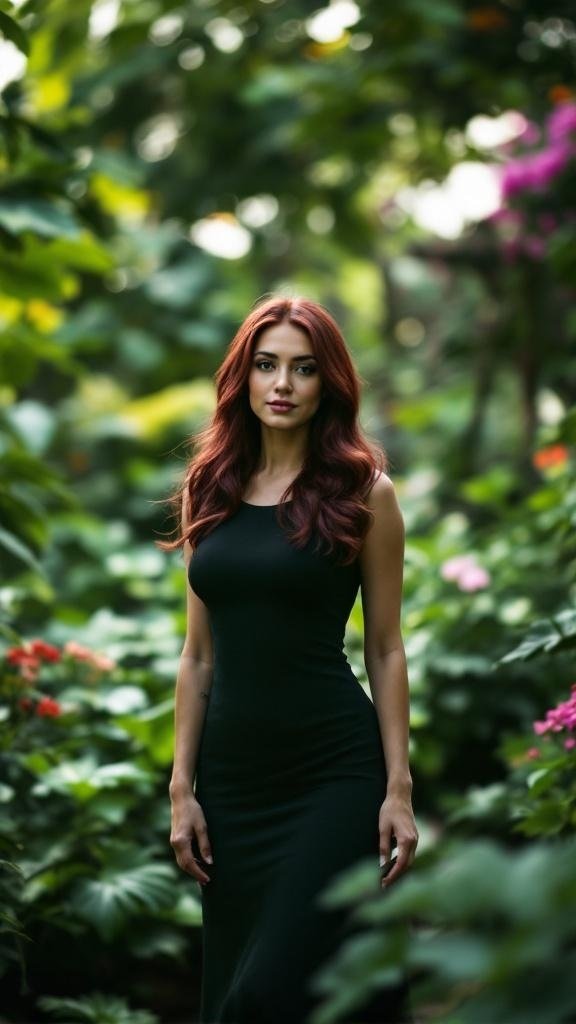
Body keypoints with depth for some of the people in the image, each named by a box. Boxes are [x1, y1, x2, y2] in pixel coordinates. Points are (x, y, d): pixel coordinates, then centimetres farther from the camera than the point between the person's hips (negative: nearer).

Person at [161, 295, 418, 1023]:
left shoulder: (363, 492, -2)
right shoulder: (209, 491, 8)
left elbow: (385, 650, -1)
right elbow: (198, 654, 10)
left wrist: (399, 788, -6)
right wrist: (182, 788, 5)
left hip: (334, 773, -4)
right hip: (233, 776, 4)